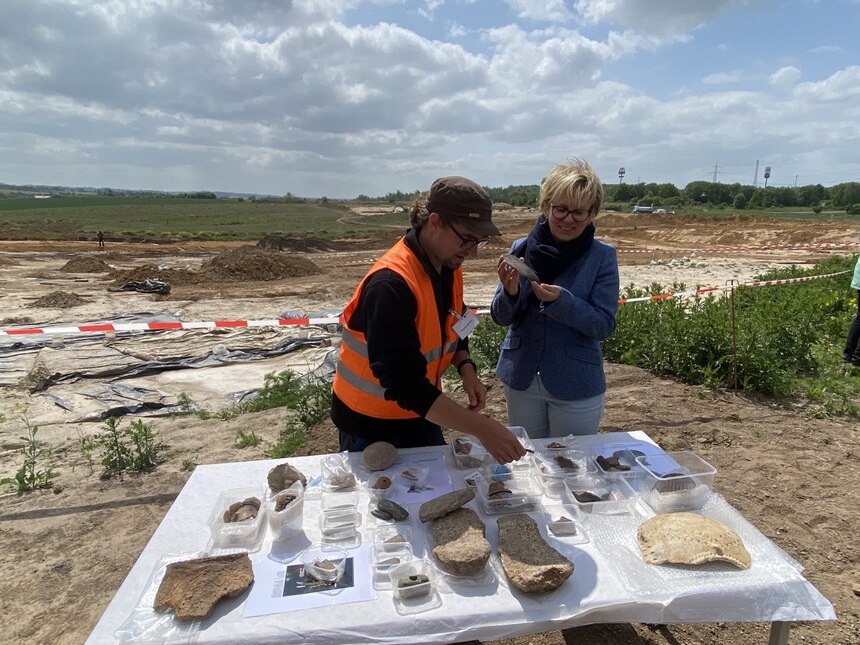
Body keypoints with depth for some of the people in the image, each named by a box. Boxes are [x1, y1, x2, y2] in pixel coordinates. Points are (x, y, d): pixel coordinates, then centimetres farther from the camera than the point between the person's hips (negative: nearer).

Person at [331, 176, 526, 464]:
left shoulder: (449, 266, -6)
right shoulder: (390, 285, -32)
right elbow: (403, 383, -35)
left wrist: (466, 368, -8)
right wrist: (481, 427, -36)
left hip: (422, 412, 7)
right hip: (371, 424, -6)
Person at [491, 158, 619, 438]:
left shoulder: (602, 257, -8)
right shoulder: (521, 248, -3)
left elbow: (604, 325, -12)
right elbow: (501, 317, -2)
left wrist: (561, 300, -28)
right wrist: (510, 292, -23)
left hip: (576, 385, -2)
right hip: (521, 379, 2)